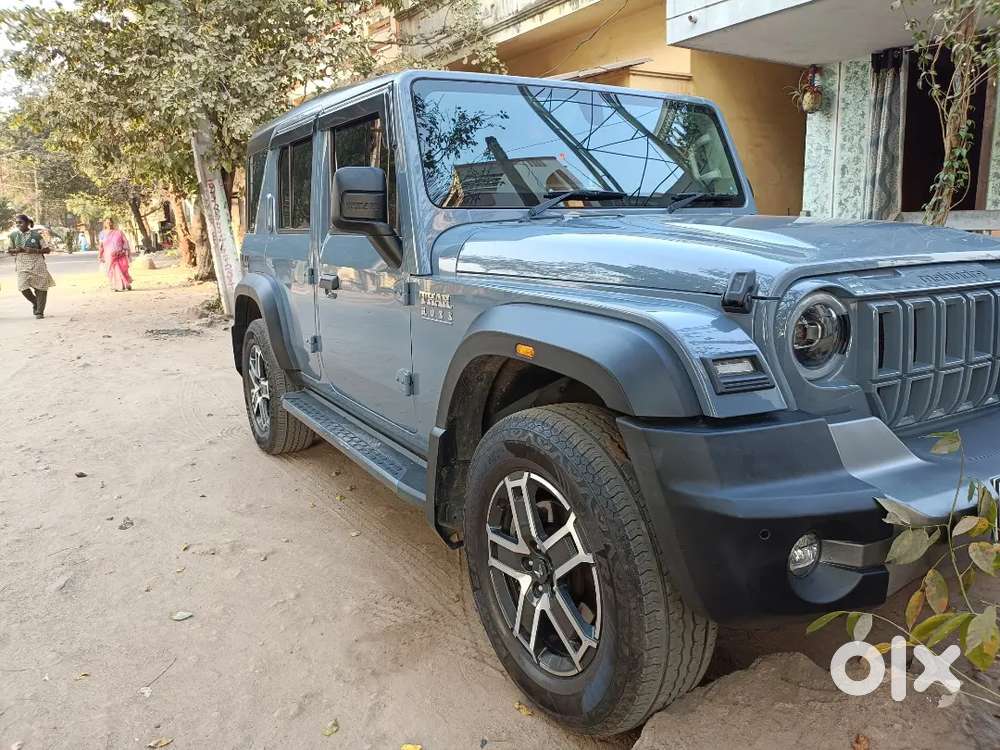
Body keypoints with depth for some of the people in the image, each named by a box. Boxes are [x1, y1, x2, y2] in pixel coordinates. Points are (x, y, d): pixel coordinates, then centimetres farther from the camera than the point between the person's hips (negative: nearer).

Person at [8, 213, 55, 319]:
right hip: (22, 264, 2)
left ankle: (39, 312, 12)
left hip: (37, 264, -2)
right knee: (23, 288, -10)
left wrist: (35, 251, -16)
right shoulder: (14, 235, 6)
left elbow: (47, 249, 0)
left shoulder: (36, 235, -3)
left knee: (40, 287, -1)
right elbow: (10, 250, 16)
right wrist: (15, 250, -7)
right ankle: (35, 303, 20)